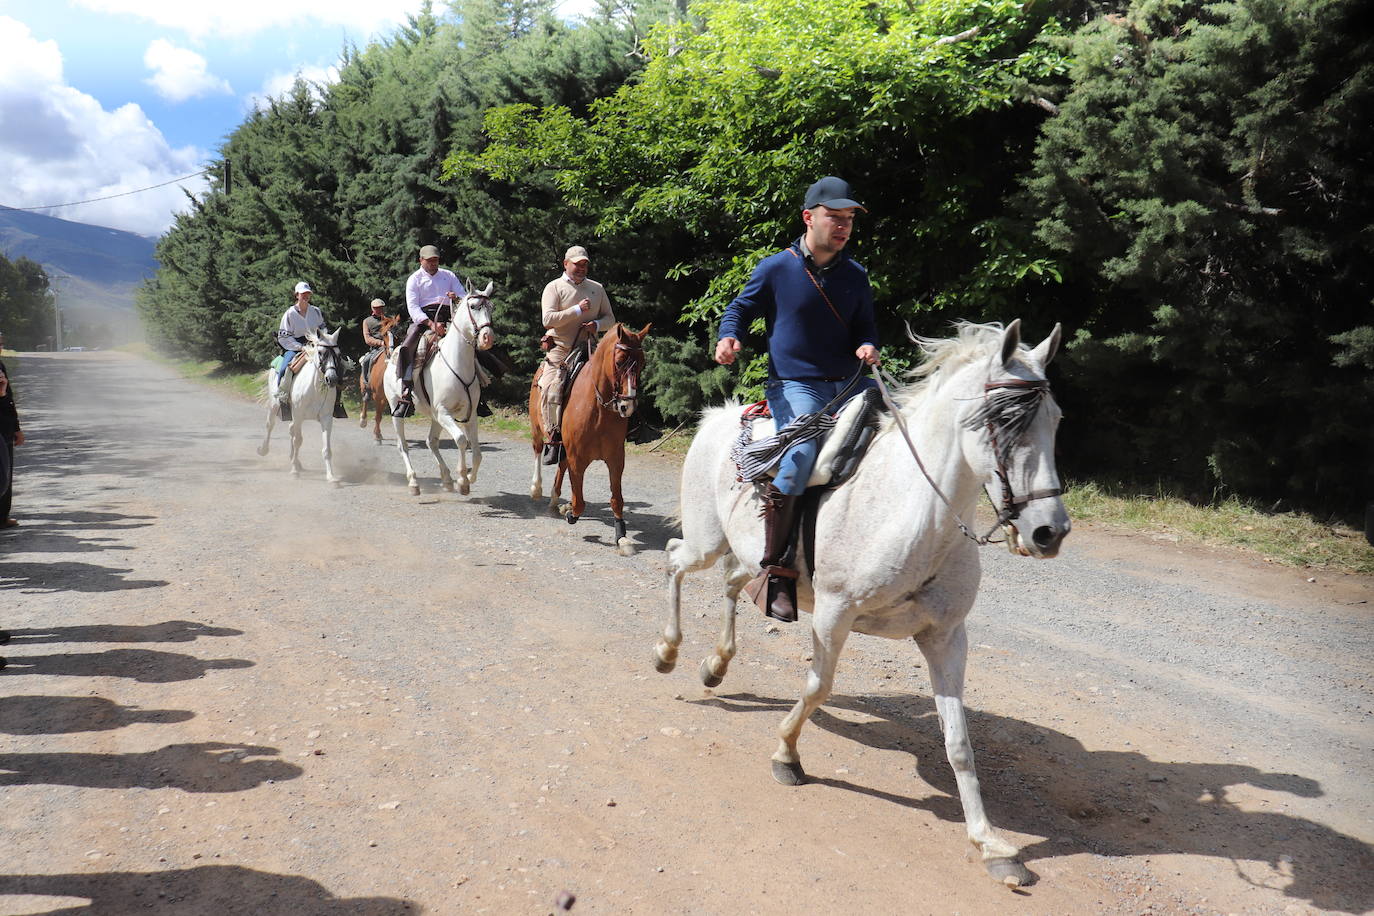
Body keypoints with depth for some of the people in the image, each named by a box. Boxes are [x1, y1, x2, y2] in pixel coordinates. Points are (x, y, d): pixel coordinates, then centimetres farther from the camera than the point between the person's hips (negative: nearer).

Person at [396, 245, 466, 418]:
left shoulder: (449, 276, 19)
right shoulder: (414, 279, 8)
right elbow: (412, 307, -5)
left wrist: (457, 299, -14)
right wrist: (431, 324, -21)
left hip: (446, 318, 3)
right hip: (422, 319, -3)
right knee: (406, 349, -27)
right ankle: (406, 396, -32)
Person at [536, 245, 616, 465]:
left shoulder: (597, 288, 17)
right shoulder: (554, 287, 4)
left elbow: (610, 318, 18)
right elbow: (548, 319, -9)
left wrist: (597, 325, -4)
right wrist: (578, 310, -14)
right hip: (560, 350, -4)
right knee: (551, 390, -21)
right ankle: (553, 437, -15)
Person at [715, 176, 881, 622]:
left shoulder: (856, 276, 12)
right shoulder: (775, 269, 1)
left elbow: (866, 327, 19)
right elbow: (740, 309, 12)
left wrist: (868, 347, -5)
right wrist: (728, 338, -10)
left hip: (849, 383, 5)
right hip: (794, 385, -5)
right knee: (801, 454, -31)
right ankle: (775, 569, -20)